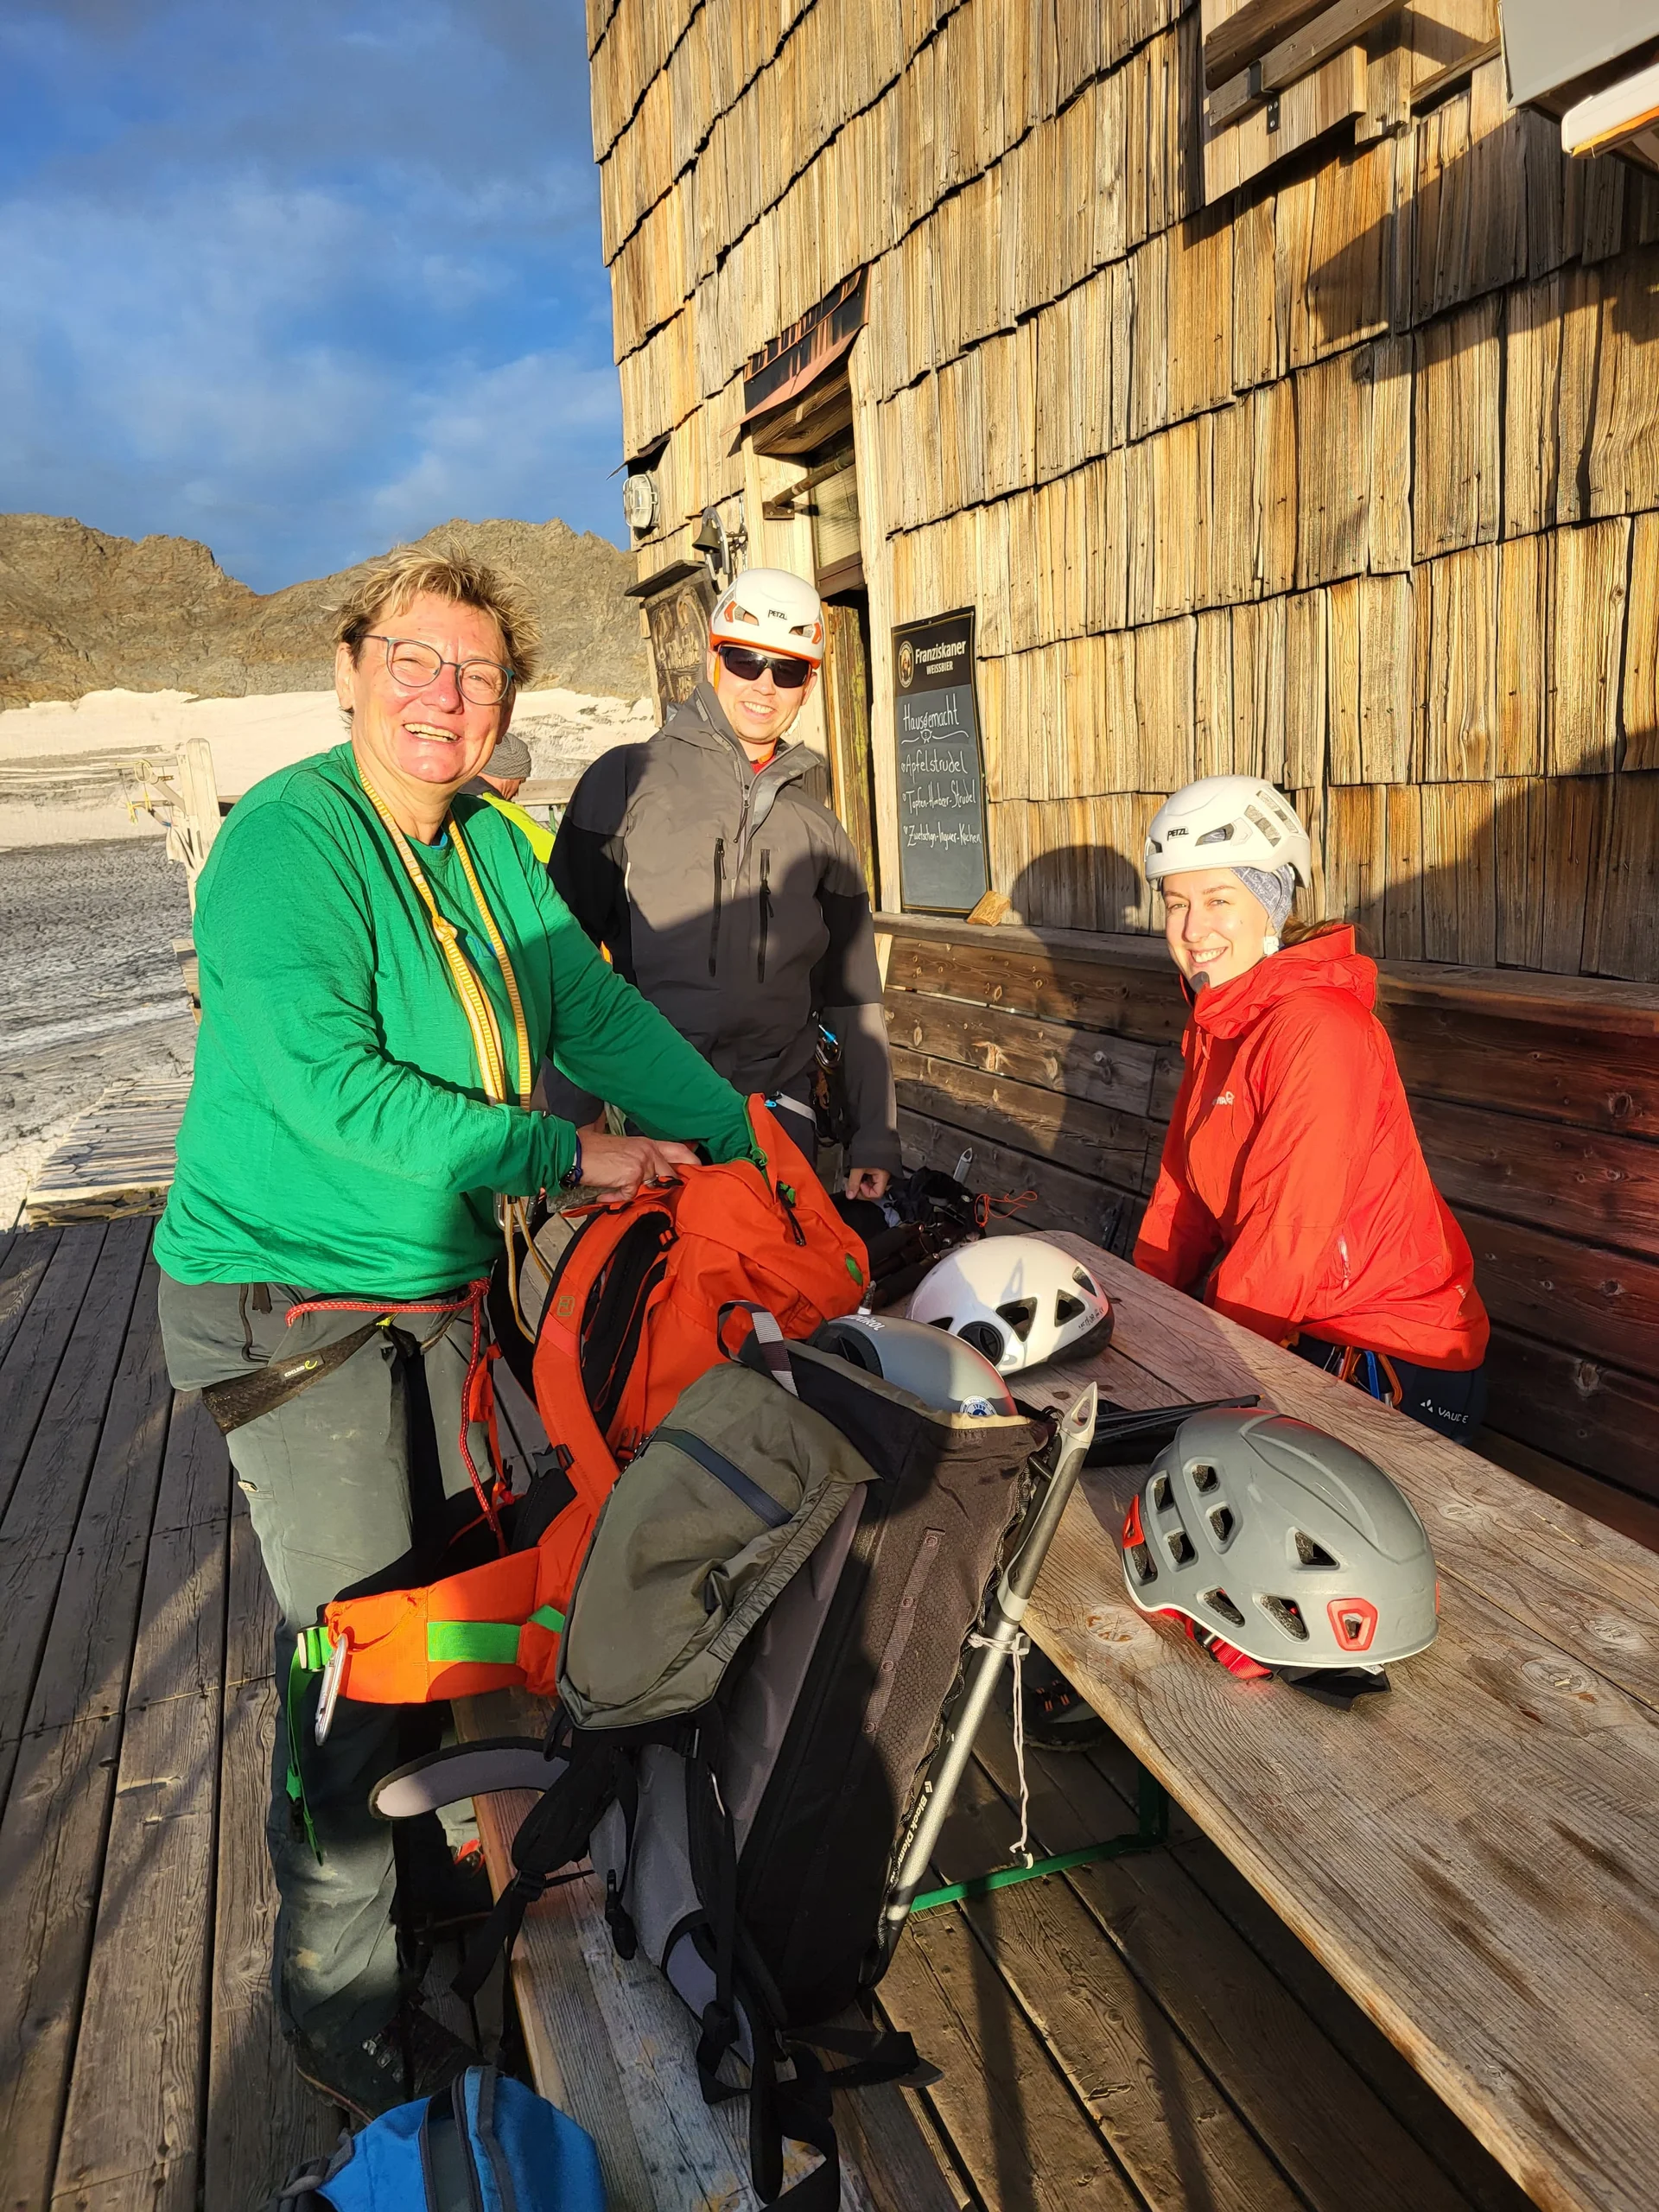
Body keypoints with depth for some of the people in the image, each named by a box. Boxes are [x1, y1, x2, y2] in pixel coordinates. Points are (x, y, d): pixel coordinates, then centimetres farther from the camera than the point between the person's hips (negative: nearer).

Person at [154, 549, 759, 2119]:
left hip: (436, 1295, 8)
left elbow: (597, 1010, 6)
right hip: (289, 1311, -7)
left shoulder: (489, 847, 6)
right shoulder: (285, 843, -17)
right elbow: (332, 1088, -27)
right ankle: (344, 2015, 26)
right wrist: (565, 1154, -25)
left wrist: (746, 1145, -1)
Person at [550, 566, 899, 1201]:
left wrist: (873, 1141, 10)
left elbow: (853, 996, 14)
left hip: (780, 1105, 3)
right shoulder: (627, 779, 1)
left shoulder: (818, 826, 13)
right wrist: (572, 1116, -6)